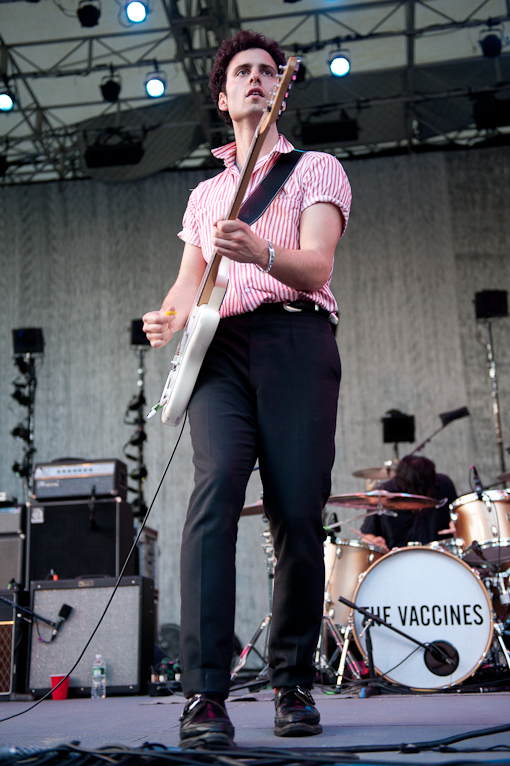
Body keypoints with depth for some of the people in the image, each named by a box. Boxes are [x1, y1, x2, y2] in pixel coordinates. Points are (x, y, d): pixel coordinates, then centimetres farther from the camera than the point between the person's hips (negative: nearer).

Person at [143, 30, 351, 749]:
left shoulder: (316, 168, 14)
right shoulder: (205, 193, 28)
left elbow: (316, 265, -3)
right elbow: (189, 282, 25)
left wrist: (259, 250, -24)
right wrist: (167, 315, 2)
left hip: (296, 342, -2)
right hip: (220, 348, 2)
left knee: (299, 515, -8)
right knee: (215, 488, -20)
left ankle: (294, 684, 10)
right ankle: (204, 695, -19)